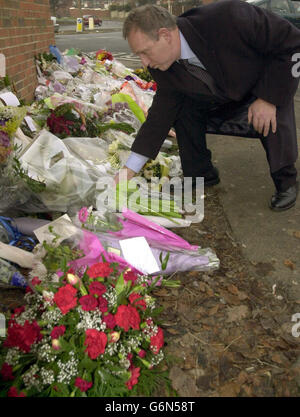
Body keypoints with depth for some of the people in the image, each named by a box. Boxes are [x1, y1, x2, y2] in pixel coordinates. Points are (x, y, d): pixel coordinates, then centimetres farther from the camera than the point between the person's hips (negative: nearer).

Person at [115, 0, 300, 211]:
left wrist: (269, 99, -32)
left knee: (272, 122, -33)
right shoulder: (164, 69, -21)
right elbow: (161, 114, -13)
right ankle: (201, 174, 6)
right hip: (224, 97, 5)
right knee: (181, 110, -14)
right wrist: (130, 169, -14)